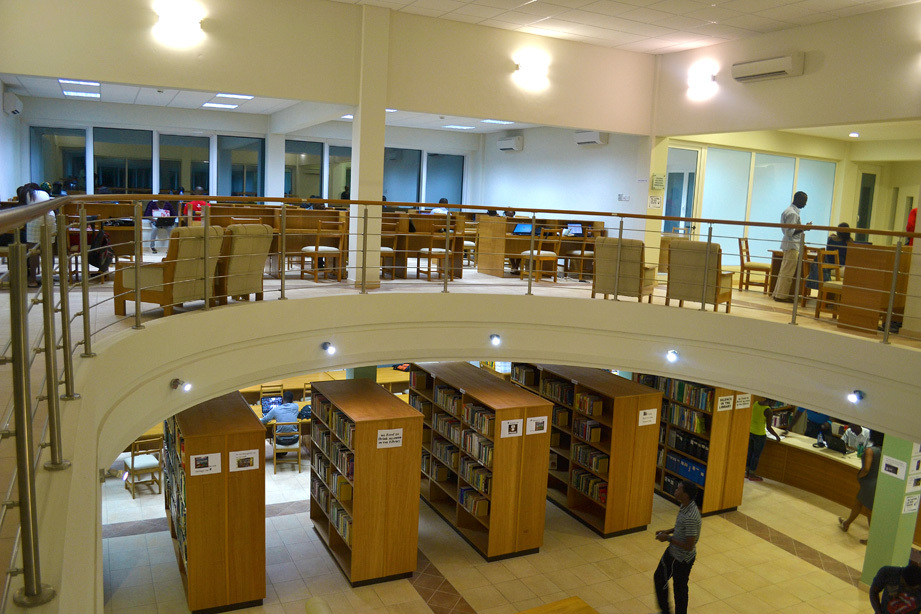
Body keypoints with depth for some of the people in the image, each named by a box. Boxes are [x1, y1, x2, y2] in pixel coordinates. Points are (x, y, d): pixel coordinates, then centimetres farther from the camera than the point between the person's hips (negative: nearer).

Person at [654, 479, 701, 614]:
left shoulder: (691, 517, -35)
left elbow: (689, 546, -31)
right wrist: (667, 531, 0)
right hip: (672, 552, 10)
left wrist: (668, 538, -22)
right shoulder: (685, 506, -6)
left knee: (679, 589, 12)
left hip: (682, 559, -10)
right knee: (659, 578, 25)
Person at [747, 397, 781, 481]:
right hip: (759, 435, -6)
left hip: (750, 431, 6)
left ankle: (747, 472, 28)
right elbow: (768, 427, -17)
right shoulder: (769, 411, -19)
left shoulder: (755, 403, -1)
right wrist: (777, 436, -2)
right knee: (756, 455, 9)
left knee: (750, 452, 19)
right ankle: (752, 475, 20)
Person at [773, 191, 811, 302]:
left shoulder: (789, 210, 15)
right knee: (788, 272, -6)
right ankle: (782, 295, -2)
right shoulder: (793, 213, -17)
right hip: (792, 246, -10)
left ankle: (778, 293, 16)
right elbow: (789, 232, -22)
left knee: (784, 271, 12)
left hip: (789, 245, 10)